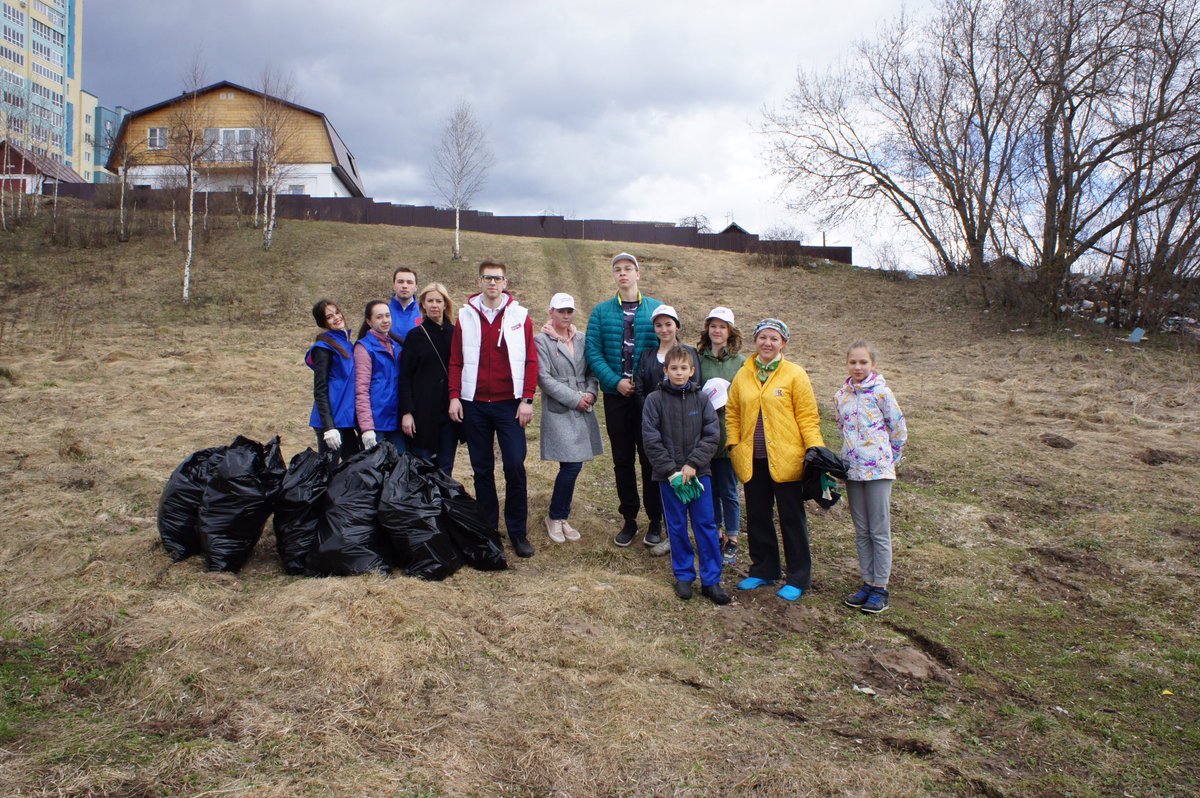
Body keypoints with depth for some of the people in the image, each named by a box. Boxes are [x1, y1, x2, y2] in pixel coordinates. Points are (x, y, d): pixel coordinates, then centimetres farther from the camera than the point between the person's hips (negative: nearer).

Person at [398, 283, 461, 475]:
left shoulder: (455, 334, 9)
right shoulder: (415, 335, 3)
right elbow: (405, 377, 0)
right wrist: (406, 412, -9)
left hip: (449, 410, 2)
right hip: (423, 411, -2)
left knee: (445, 468, 5)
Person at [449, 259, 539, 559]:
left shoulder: (519, 315, 2)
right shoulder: (465, 315, 6)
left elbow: (531, 360, 0)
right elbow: (456, 360, 6)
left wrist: (527, 400, -7)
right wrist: (454, 396, -2)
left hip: (509, 404, -2)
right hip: (474, 404, 2)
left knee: (515, 467, -5)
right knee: (482, 469, 8)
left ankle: (518, 532, 7)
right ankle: (487, 529, 19)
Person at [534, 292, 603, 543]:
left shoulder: (582, 339, 12)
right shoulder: (541, 340, -3)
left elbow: (591, 371, 12)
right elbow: (544, 377, -10)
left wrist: (591, 393, -8)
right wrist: (575, 399, -13)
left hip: (583, 410, 5)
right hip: (558, 410, -5)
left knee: (573, 465, 6)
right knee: (572, 465, -11)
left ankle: (561, 518, 21)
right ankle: (554, 517, 10)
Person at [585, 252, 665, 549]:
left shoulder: (657, 309, 3)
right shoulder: (601, 312, 5)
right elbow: (593, 351, -2)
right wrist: (615, 381, -13)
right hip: (616, 395, 1)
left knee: (650, 457, 4)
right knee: (622, 459, 8)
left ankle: (655, 520, 16)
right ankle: (629, 519, 20)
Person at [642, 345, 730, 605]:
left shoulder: (701, 399, 1)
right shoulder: (655, 400, -4)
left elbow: (712, 435, -3)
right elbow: (651, 440, -8)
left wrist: (693, 465, -13)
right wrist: (671, 470, -12)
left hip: (699, 473, 1)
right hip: (669, 475, -1)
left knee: (706, 525, 3)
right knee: (677, 526, 8)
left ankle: (711, 580, 11)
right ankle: (684, 575, 22)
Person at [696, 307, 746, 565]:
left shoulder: (741, 362, -1)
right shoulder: (698, 359, 3)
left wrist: (726, 398, -15)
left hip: (729, 435, -2)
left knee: (728, 490, 6)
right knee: (710, 488, 13)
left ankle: (732, 541, 18)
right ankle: (717, 534, 29)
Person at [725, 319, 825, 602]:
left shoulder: (795, 375, -5)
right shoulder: (743, 375, 7)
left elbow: (807, 416, -6)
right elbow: (732, 413, 12)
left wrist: (815, 448, -15)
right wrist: (733, 444, 3)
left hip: (785, 459, -4)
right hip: (752, 460, 4)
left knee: (792, 519, 5)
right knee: (757, 517, 14)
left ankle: (798, 578, 18)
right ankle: (763, 570, 30)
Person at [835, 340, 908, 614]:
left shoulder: (881, 393, -9)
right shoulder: (841, 395, 6)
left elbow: (898, 428, -3)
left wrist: (889, 457, 5)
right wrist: (852, 453, 12)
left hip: (878, 470, -5)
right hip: (852, 469, 5)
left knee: (880, 532, 1)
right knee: (861, 532, 12)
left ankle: (880, 588, 9)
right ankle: (867, 582, 22)